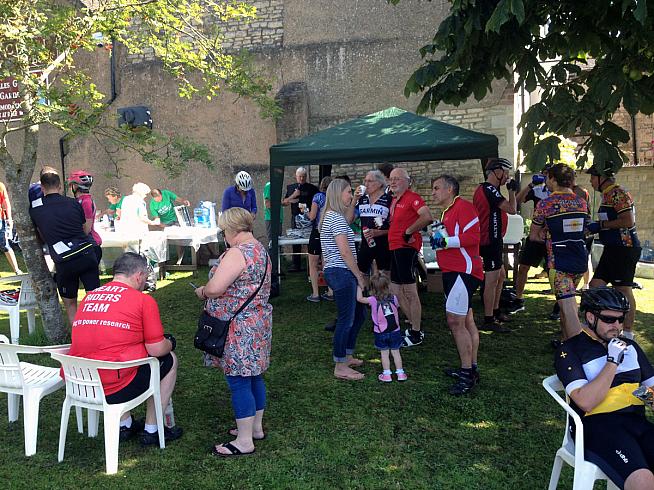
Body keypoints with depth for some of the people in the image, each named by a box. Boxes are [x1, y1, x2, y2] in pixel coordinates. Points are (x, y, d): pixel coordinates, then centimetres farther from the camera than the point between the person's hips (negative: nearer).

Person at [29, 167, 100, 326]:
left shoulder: (35, 209, 2)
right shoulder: (74, 203, 7)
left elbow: (43, 238, 12)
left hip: (64, 262, -2)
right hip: (87, 254, 2)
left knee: (70, 304, 15)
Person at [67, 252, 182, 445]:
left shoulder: (88, 297, 13)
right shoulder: (144, 301, -6)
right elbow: (156, 350, -7)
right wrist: (169, 342, 17)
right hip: (115, 390, -6)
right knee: (169, 360, 17)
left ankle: (124, 425, 34)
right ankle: (151, 430, 22)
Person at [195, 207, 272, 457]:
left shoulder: (237, 253, -20)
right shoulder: (261, 250, 11)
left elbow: (215, 288, -25)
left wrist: (201, 291, -4)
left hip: (239, 329, -10)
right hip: (259, 322, 10)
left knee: (238, 381, -1)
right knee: (254, 376, 18)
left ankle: (244, 441, 8)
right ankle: (255, 426, 32)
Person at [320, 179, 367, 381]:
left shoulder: (331, 216, 15)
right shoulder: (336, 218, -16)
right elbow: (345, 252, -18)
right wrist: (359, 276, -12)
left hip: (334, 271, 11)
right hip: (341, 273, -11)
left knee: (359, 313, 19)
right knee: (346, 320, -3)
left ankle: (347, 356, 31)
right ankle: (340, 367, 6)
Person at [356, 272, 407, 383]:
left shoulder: (373, 300, -16)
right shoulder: (394, 298, -9)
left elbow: (359, 298, -10)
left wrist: (359, 286, -2)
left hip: (380, 333, -2)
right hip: (395, 331, 2)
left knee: (384, 353, 9)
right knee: (396, 352, 13)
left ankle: (387, 374, 10)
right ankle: (400, 373, 16)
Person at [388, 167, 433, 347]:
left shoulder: (412, 197, -11)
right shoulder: (394, 200, 16)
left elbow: (427, 216, -26)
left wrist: (409, 232, -18)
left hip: (406, 247, -10)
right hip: (394, 248, 10)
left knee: (410, 292, -4)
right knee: (395, 290, 14)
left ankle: (416, 334, 5)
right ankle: (414, 326, 25)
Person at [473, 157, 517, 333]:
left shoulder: (483, 189, 16)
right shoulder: (489, 190, -17)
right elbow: (511, 209, -20)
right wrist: (512, 190, -6)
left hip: (489, 239, 11)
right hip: (491, 241, -11)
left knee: (501, 275, 21)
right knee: (492, 279, -8)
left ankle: (495, 312, 31)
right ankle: (488, 321, -4)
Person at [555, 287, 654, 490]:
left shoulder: (630, 346, 20)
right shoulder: (570, 351, 0)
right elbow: (585, 402, -12)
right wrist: (613, 361, -11)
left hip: (636, 420, 6)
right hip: (596, 425, -6)